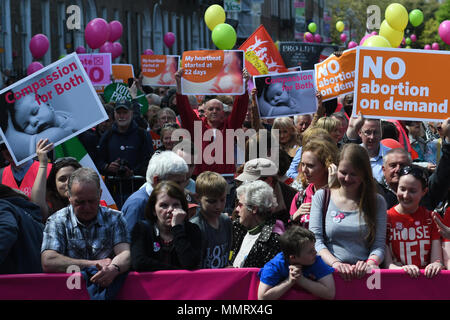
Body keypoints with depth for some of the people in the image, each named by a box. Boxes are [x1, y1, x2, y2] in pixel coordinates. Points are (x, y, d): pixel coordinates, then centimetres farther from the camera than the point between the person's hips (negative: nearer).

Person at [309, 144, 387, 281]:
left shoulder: (377, 202, 13)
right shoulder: (322, 197, 12)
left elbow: (379, 245, 6)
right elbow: (315, 240, 3)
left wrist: (370, 263, -16)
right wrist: (335, 263, -15)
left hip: (364, 274, 0)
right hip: (329, 270, 0)